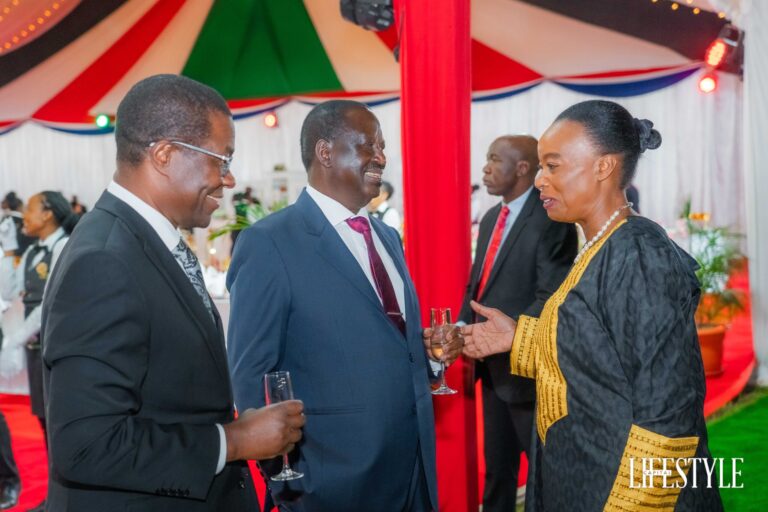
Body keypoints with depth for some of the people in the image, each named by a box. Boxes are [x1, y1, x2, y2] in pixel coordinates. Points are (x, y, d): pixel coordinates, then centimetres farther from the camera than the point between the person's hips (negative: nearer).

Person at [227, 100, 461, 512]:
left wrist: (428, 348, -1)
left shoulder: (387, 237, 11)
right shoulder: (269, 243, -12)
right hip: (334, 479, -7)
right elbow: (252, 375, -12)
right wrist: (284, 476, -13)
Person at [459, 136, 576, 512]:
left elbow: (550, 299, -22)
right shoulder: (490, 219, 12)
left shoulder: (550, 220, -16)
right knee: (497, 467, 21)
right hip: (492, 365, 8)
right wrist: (464, 326, 0)